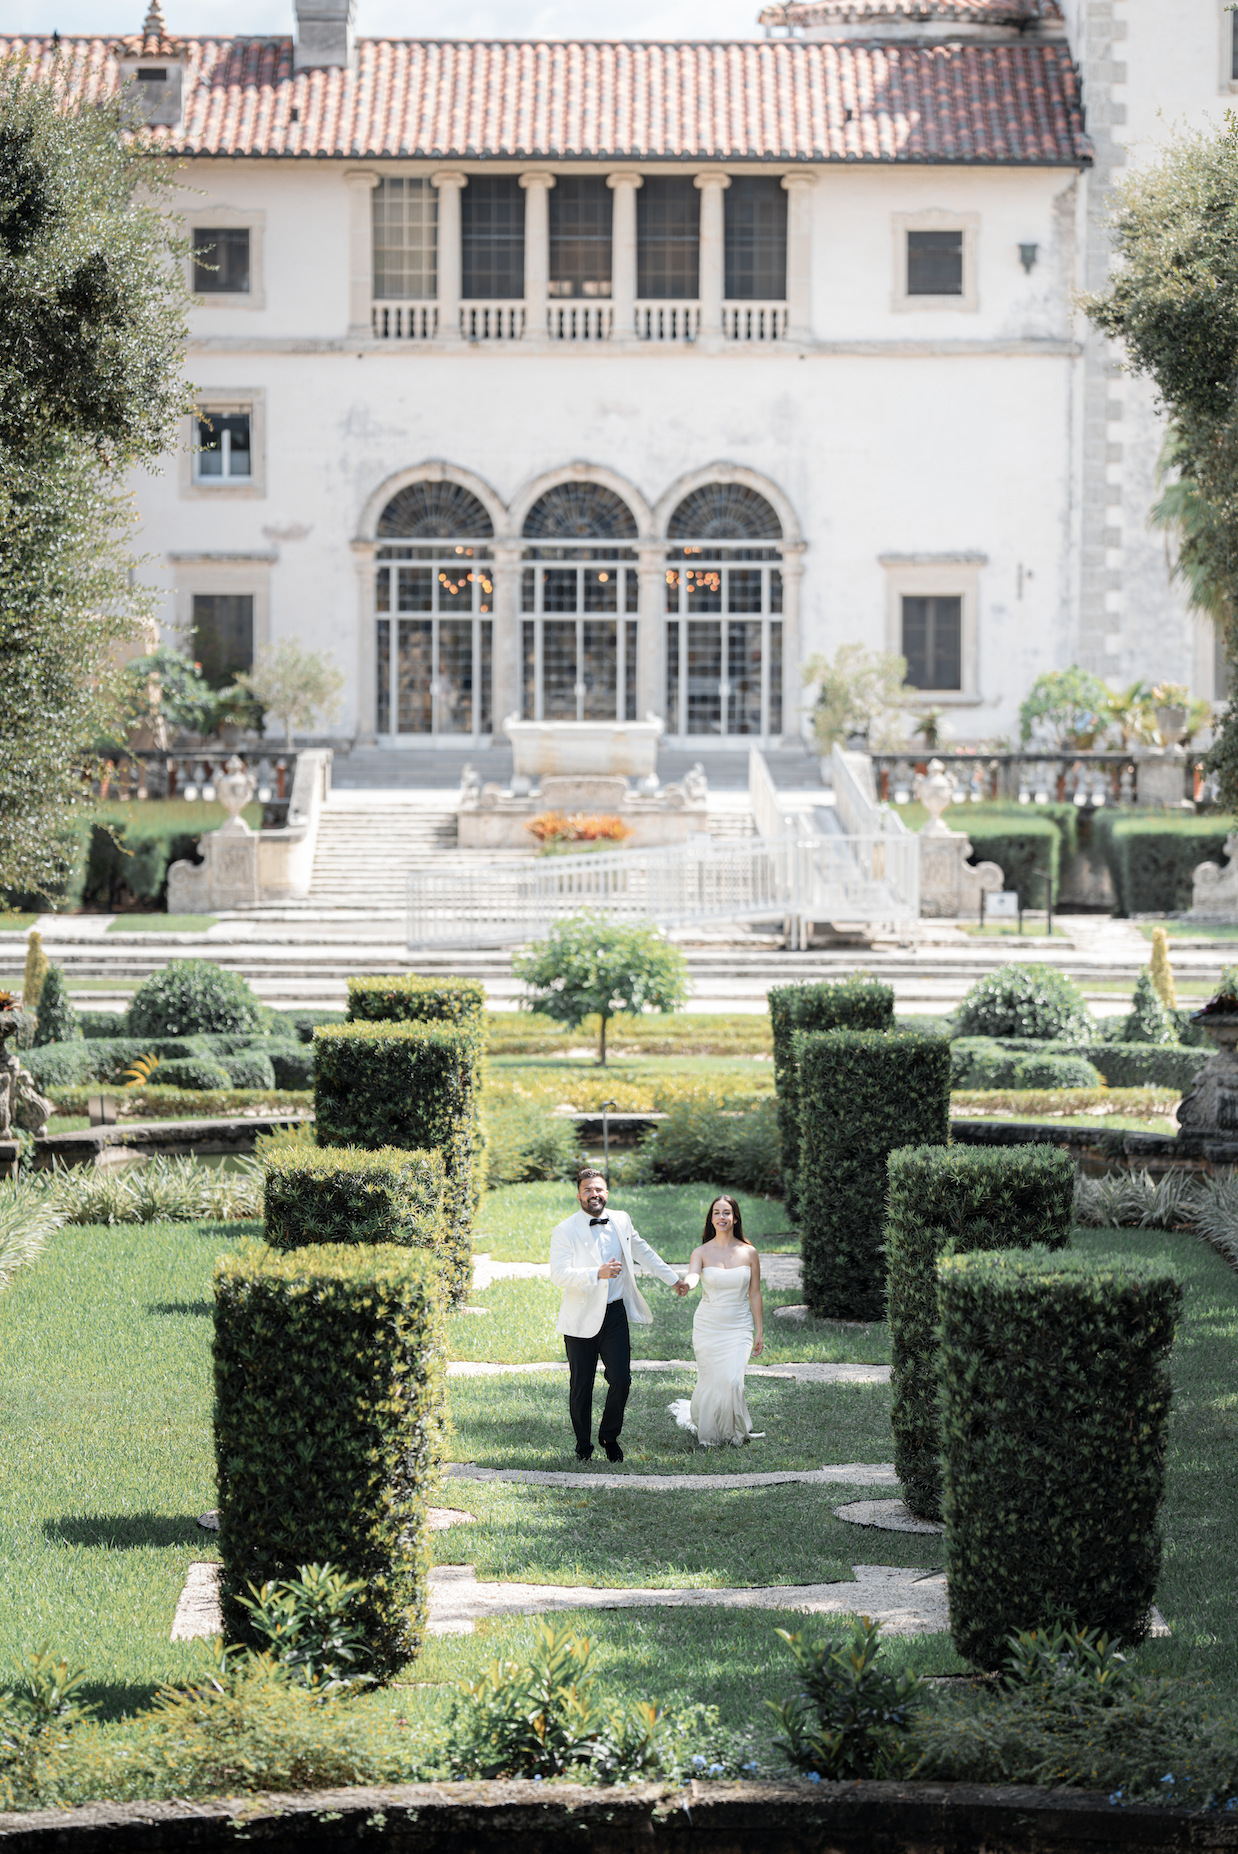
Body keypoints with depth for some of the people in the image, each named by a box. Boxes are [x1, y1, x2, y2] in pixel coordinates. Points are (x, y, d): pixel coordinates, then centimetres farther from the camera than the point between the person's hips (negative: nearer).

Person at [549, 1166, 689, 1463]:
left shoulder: (620, 1221, 6)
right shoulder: (564, 1232, -9)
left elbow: (643, 1252, 23)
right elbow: (558, 1274, -19)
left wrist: (672, 1278, 29)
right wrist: (598, 1273, -30)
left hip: (615, 1314, 3)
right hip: (581, 1319, -3)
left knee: (621, 1380, -5)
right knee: (581, 1386, 3)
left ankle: (609, 1436, 18)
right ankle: (583, 1445, 20)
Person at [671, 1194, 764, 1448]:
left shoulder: (748, 1253, 2)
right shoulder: (701, 1253, -2)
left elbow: (755, 1295, 5)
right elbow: (692, 1275, -23)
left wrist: (759, 1332, 5)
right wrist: (686, 1284, -48)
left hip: (739, 1328, 0)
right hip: (708, 1326, 0)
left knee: (733, 1380, -14)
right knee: (710, 1381, 2)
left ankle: (734, 1431, 8)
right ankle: (707, 1430, 26)